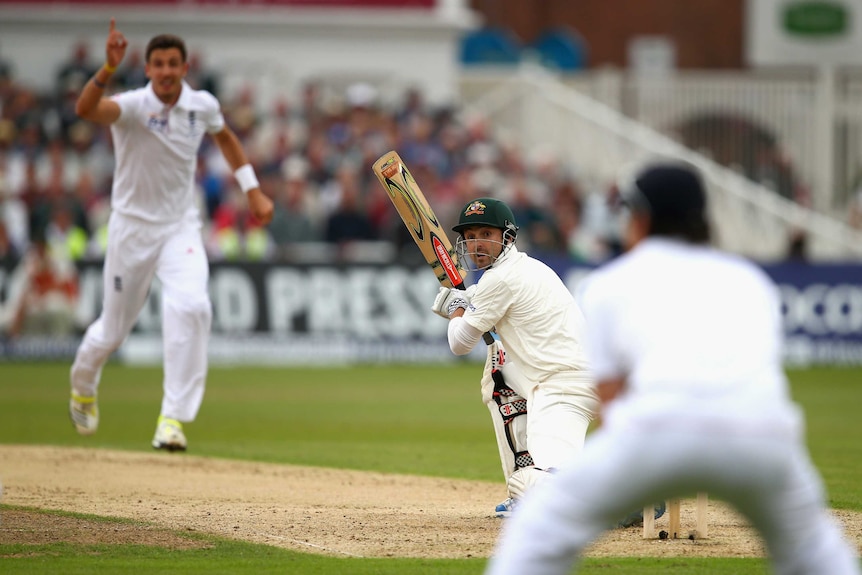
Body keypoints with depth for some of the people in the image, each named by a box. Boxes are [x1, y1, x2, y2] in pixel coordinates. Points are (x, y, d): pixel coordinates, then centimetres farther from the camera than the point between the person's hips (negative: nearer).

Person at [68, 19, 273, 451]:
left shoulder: (202, 105, -5)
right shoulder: (133, 106, -18)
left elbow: (224, 137, 19)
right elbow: (86, 109, -40)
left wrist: (253, 191, 13)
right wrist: (109, 68, -57)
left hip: (180, 228, 2)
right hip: (132, 227, -2)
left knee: (190, 307, -25)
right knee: (113, 329, 10)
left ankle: (174, 417, -22)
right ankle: (83, 389, 45)